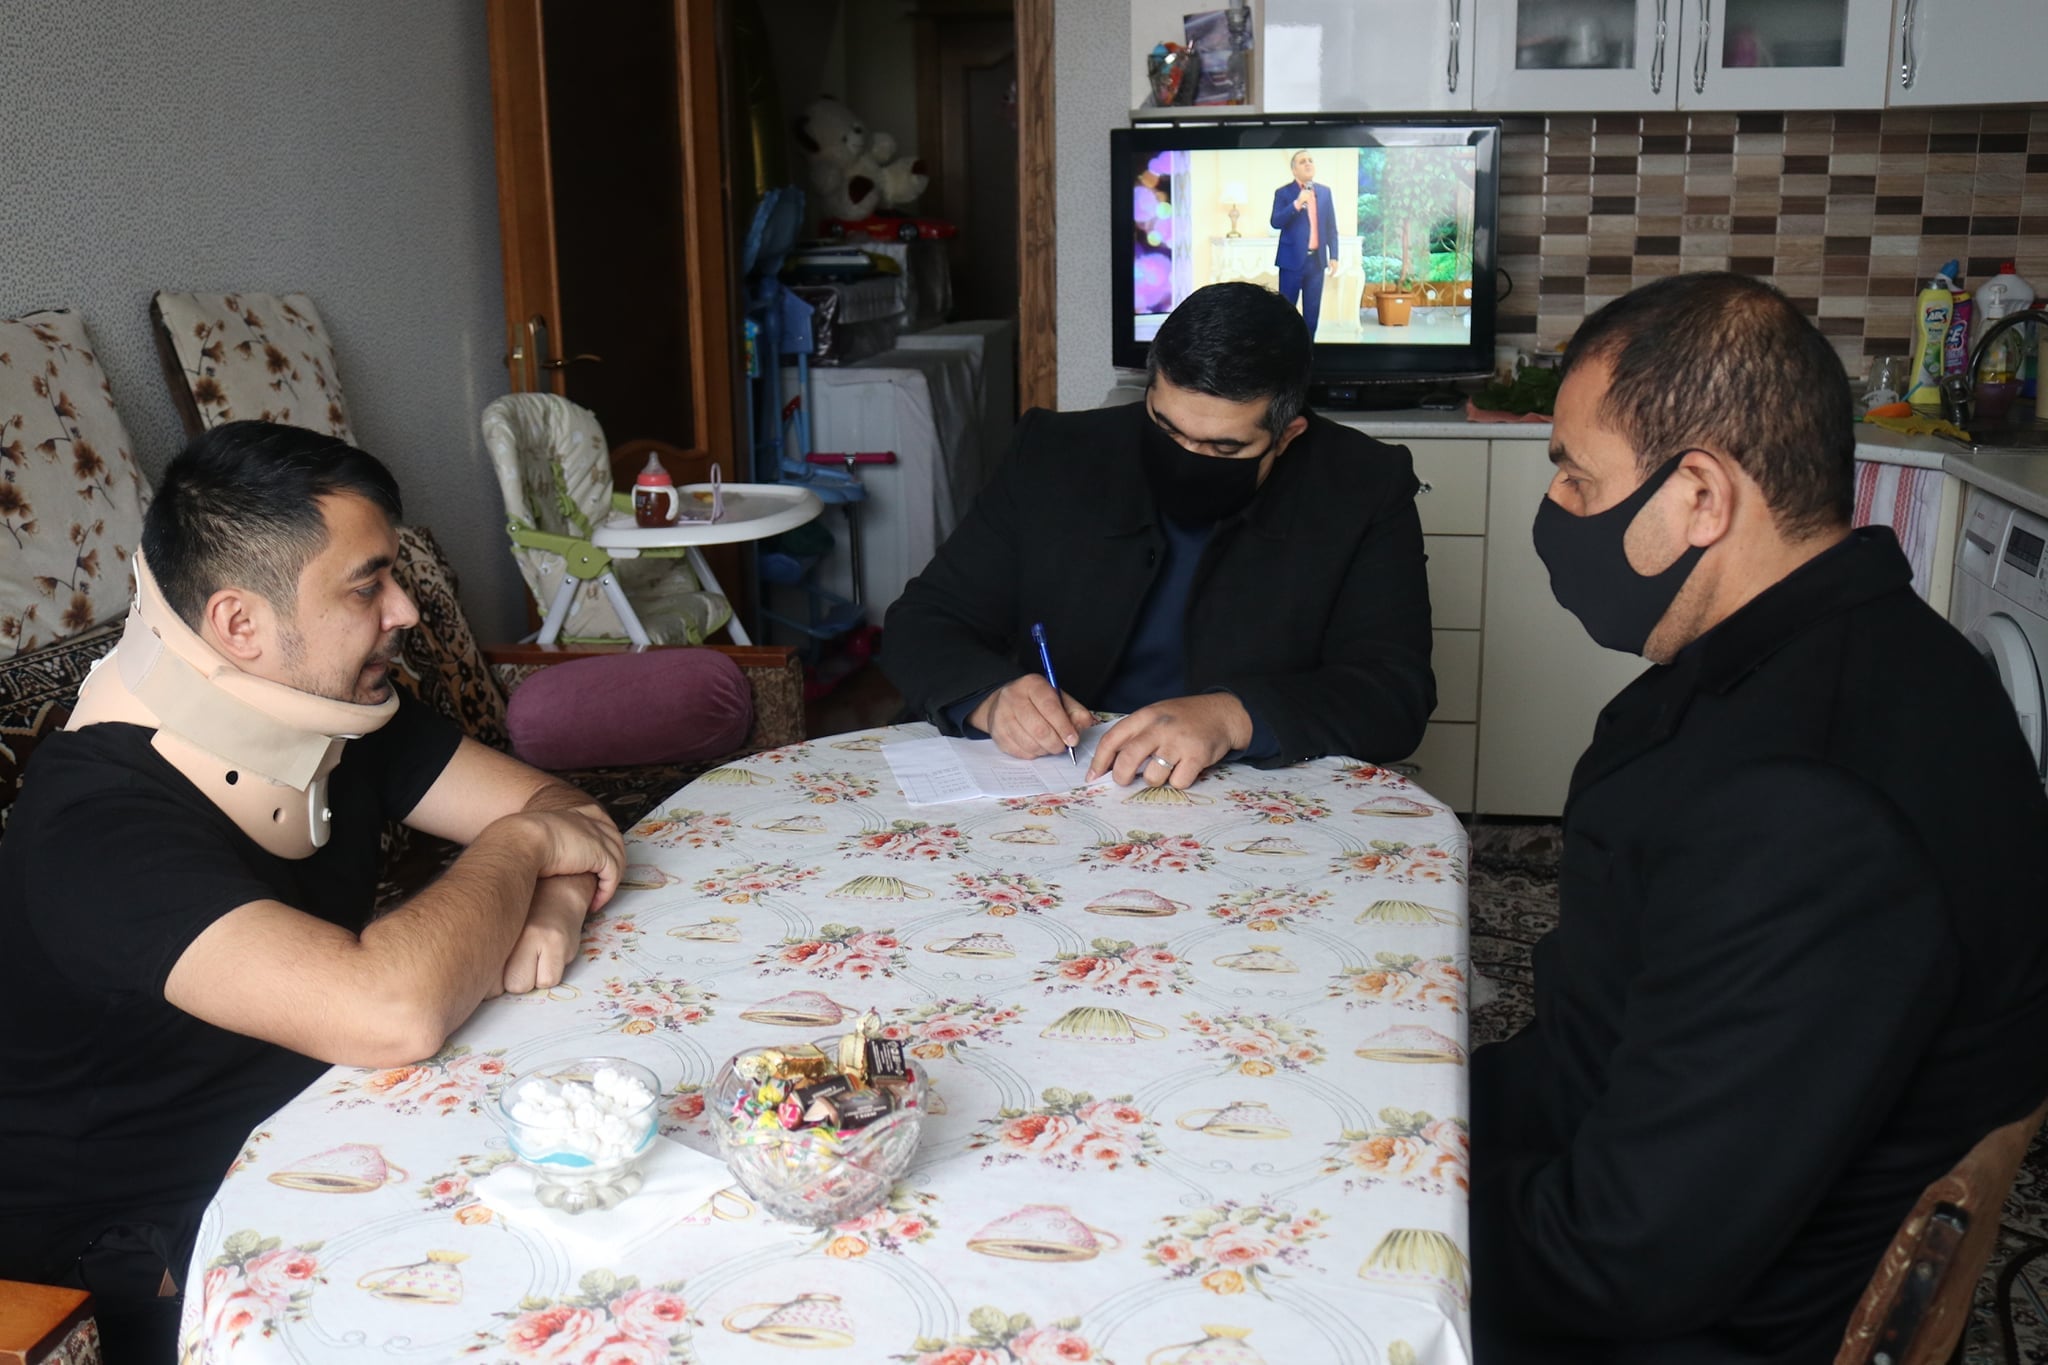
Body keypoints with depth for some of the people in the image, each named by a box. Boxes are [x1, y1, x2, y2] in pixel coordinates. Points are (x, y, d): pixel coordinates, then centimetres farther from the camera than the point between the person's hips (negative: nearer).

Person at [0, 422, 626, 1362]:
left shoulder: (345, 715, -3)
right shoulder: (97, 831, -28)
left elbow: (557, 806, 4)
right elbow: (391, 1017, -40)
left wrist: (553, 899, -19)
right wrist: (518, 846, -22)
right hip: (149, 1274, -7)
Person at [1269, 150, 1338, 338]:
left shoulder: (1325, 192, 11)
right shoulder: (1283, 193, 0)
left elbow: (1331, 227, 11)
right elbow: (1276, 222, -13)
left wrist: (1333, 256, 4)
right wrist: (1297, 204, -23)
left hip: (1317, 260, 4)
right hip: (1292, 259, -3)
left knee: (1312, 310, 7)